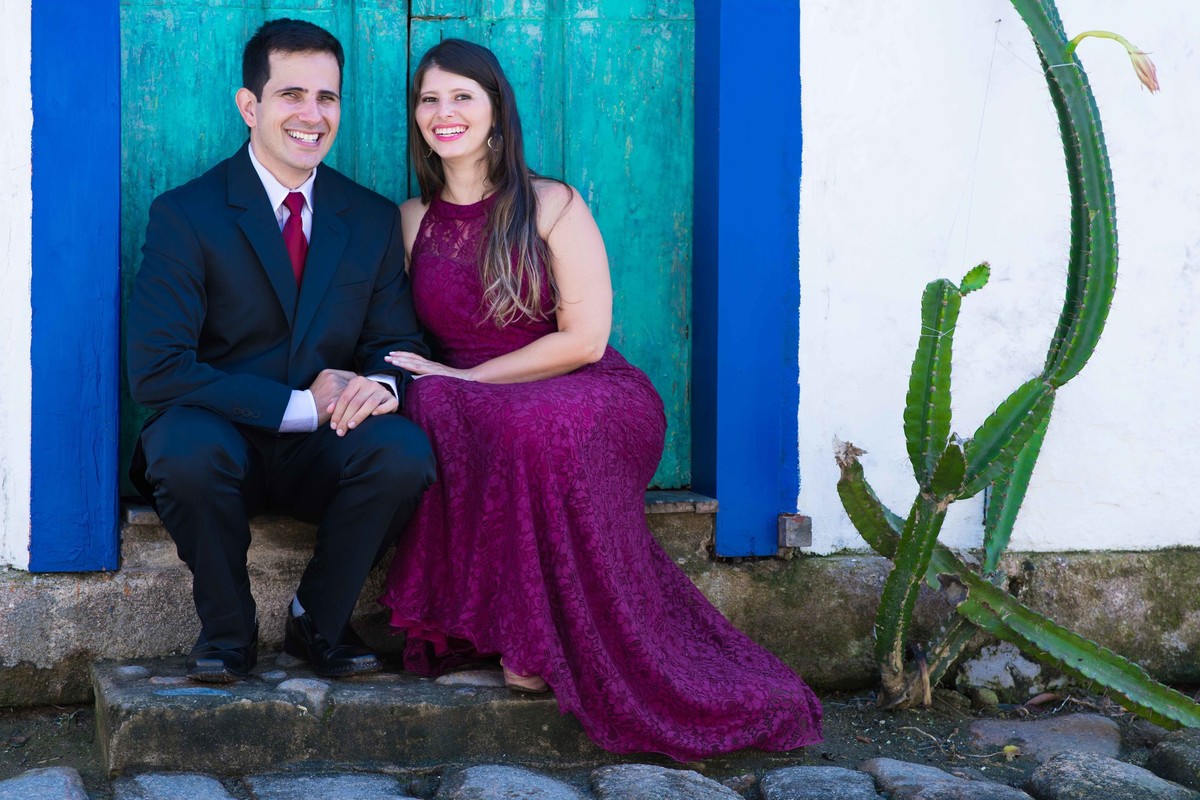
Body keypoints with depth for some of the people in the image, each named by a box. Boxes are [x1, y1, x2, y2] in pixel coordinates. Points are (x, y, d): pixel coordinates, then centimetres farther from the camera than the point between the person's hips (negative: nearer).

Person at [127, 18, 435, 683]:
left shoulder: (373, 219, 7)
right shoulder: (185, 215, -6)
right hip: (222, 437, -3)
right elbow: (156, 371, -14)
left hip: (325, 453, 3)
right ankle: (227, 630, -9)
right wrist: (302, 404, -19)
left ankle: (318, 621, -4)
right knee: (187, 450, -37)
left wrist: (383, 383, -18)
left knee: (404, 450, -29)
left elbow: (396, 342, 10)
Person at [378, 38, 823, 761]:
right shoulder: (413, 221, 12)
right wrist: (393, 379, -11)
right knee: (432, 409, -35)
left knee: (533, 425, -41)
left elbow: (584, 338, -9)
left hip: (591, 397, -3)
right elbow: (399, 338, 15)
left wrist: (459, 379, -11)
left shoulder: (551, 207, 0)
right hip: (470, 410, 3)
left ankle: (540, 645, -26)